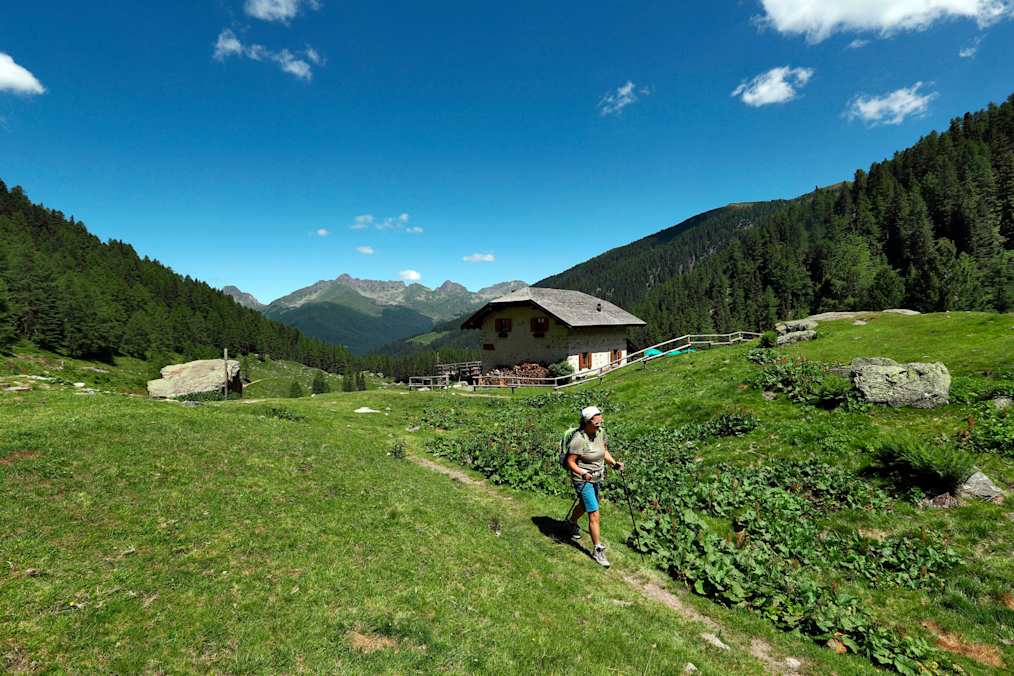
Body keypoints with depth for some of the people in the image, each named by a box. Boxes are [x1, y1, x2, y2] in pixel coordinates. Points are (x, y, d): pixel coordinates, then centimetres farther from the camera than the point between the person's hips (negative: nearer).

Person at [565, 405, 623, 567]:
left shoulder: (601, 432, -6)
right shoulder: (578, 439, -27)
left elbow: (604, 451, 9)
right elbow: (570, 462, -21)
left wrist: (614, 463, -5)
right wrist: (583, 473, -35)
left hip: (596, 478, 8)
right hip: (583, 480, -8)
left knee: (584, 505, 30)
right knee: (594, 515, -7)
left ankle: (572, 523, 58)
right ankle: (598, 550, 6)